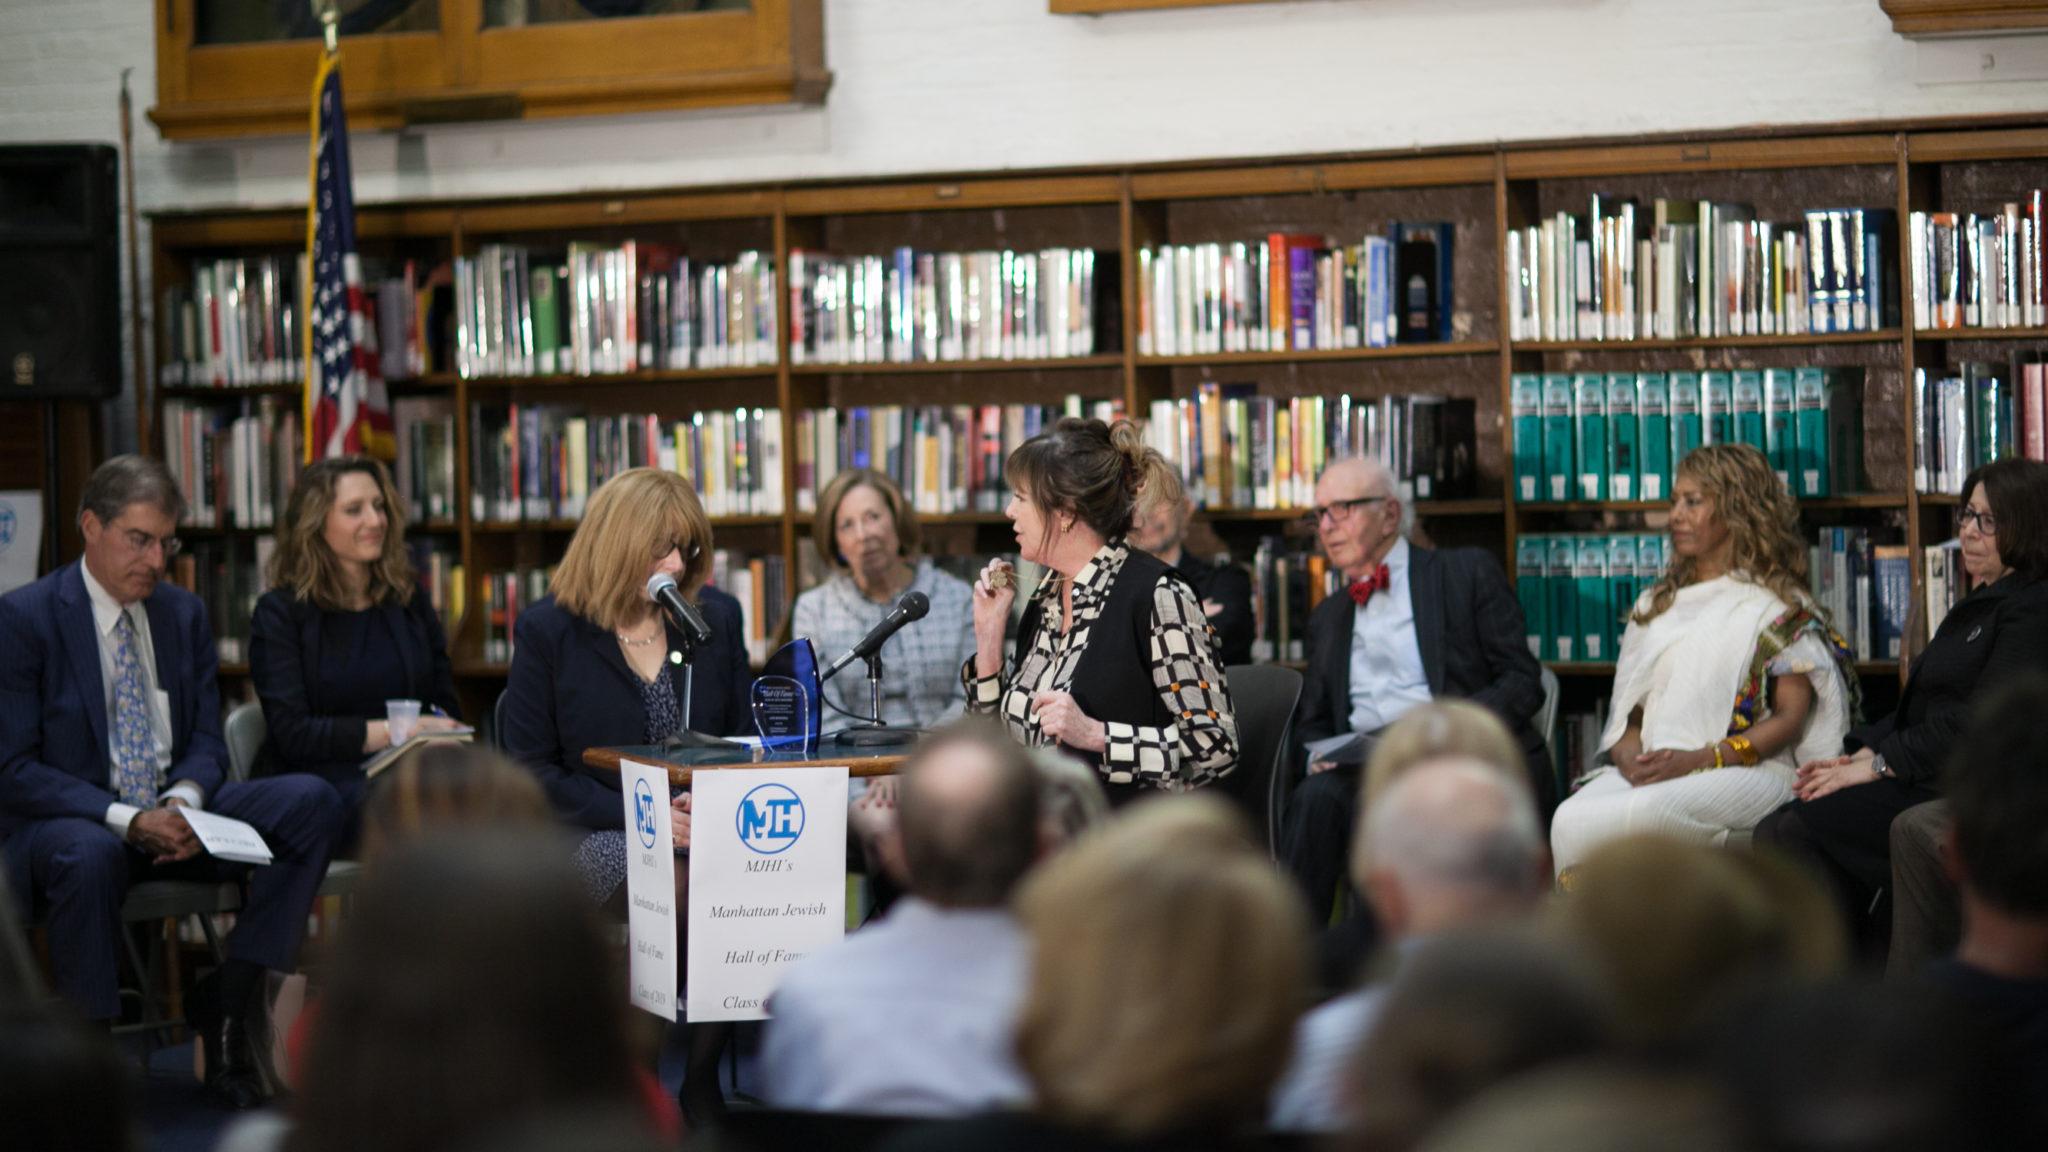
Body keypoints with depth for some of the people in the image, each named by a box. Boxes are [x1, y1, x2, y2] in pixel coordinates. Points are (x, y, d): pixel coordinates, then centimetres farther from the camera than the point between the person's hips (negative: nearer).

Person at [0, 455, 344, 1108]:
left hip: (172, 814, 5)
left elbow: (206, 742, 11)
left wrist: (186, 799, -14)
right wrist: (126, 819, -25)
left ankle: (227, 1002, -15)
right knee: (90, 856, -42)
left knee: (312, 802, -17)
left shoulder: (184, 614, 10)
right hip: (68, 821, -5)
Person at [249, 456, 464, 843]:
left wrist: (435, 731, -8)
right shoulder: (279, 612, 4)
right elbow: (292, 735, -5)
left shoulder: (410, 600, 18)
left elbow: (446, 706, 18)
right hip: (321, 779, -4)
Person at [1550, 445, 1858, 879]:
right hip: (1648, 771, 4)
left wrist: (1698, 760, -15)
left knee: (1649, 809, -39)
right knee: (1569, 820, -31)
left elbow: (1790, 720, -1)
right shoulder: (1653, 606, 25)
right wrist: (1628, 756, -5)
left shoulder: (1781, 606, 8)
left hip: (1748, 772, -4)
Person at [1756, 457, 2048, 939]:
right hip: (1925, 778, 10)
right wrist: (1858, 753, 3)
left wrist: (1880, 764, -16)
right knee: (1777, 829, -7)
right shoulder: (1978, 604, 23)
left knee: (1795, 833, -22)